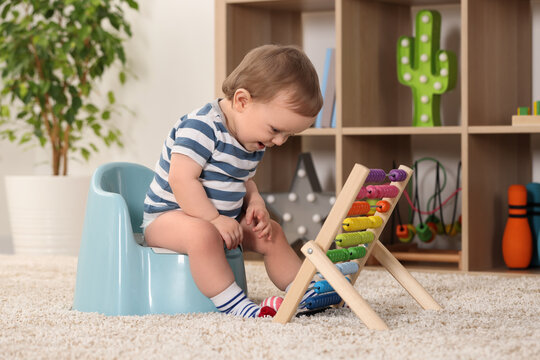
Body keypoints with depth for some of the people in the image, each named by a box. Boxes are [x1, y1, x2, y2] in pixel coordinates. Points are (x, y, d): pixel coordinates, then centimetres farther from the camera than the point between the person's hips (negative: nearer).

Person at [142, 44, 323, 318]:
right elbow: (182, 180, -31)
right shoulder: (202, 127, -25)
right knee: (202, 234, -39)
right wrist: (215, 220, -29)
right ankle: (233, 304, -36)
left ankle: (304, 292, 18)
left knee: (272, 235, 8)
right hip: (167, 215, -9)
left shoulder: (254, 140, 5)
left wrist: (255, 203, -2)